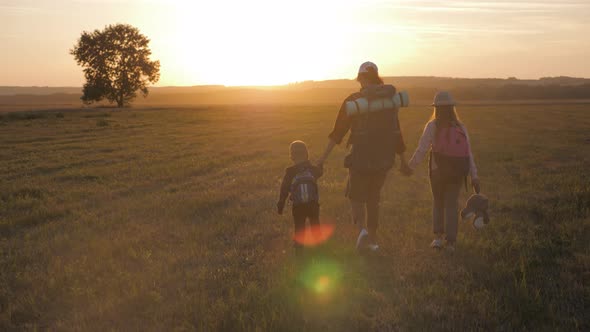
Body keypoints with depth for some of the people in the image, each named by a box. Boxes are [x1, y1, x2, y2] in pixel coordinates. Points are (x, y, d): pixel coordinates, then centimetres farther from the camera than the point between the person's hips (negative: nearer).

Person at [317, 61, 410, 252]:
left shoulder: (353, 102, -9)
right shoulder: (389, 99, 0)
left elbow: (338, 132, -8)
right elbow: (396, 132, 5)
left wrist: (324, 157, -2)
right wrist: (403, 160, 14)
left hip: (360, 158, -3)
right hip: (384, 159, 3)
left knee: (357, 197, 13)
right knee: (373, 198, 19)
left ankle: (362, 229, -12)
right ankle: (372, 240, 23)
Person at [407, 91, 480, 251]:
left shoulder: (432, 126, -6)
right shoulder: (460, 127, 4)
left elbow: (422, 149, -12)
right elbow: (469, 153, 0)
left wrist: (410, 166, -3)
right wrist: (474, 176, 1)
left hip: (438, 170, -2)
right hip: (458, 172, 2)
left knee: (438, 202, 18)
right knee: (452, 204, 13)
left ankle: (438, 236, 10)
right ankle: (451, 241, 9)